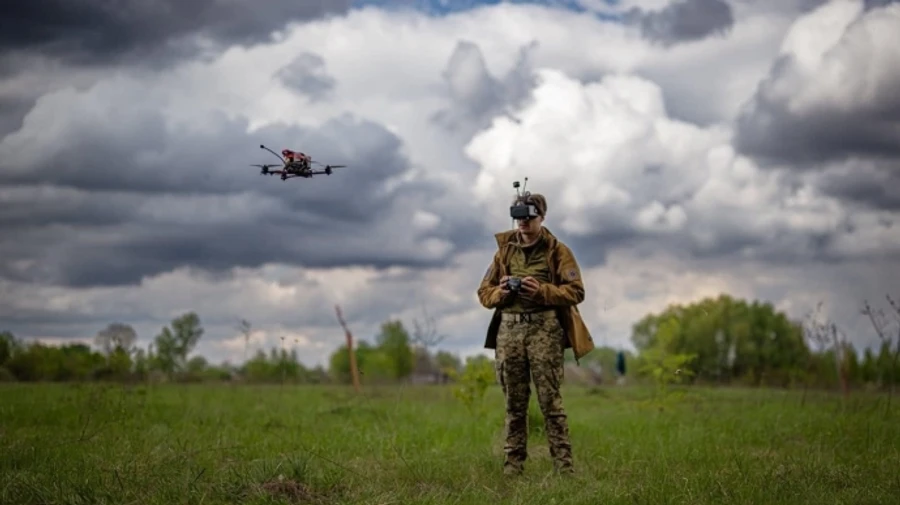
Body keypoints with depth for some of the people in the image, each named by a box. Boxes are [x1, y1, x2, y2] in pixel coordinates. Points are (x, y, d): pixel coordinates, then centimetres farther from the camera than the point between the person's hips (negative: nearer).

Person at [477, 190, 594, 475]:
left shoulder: (557, 251, 4)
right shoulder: (504, 251, 15)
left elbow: (576, 291, -3)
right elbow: (484, 293, 16)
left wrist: (542, 291, -16)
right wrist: (500, 292, -6)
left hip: (544, 329, -4)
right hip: (508, 330, 4)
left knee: (550, 399, -7)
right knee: (514, 402, 6)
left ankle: (563, 464, -6)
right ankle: (513, 463, 11)